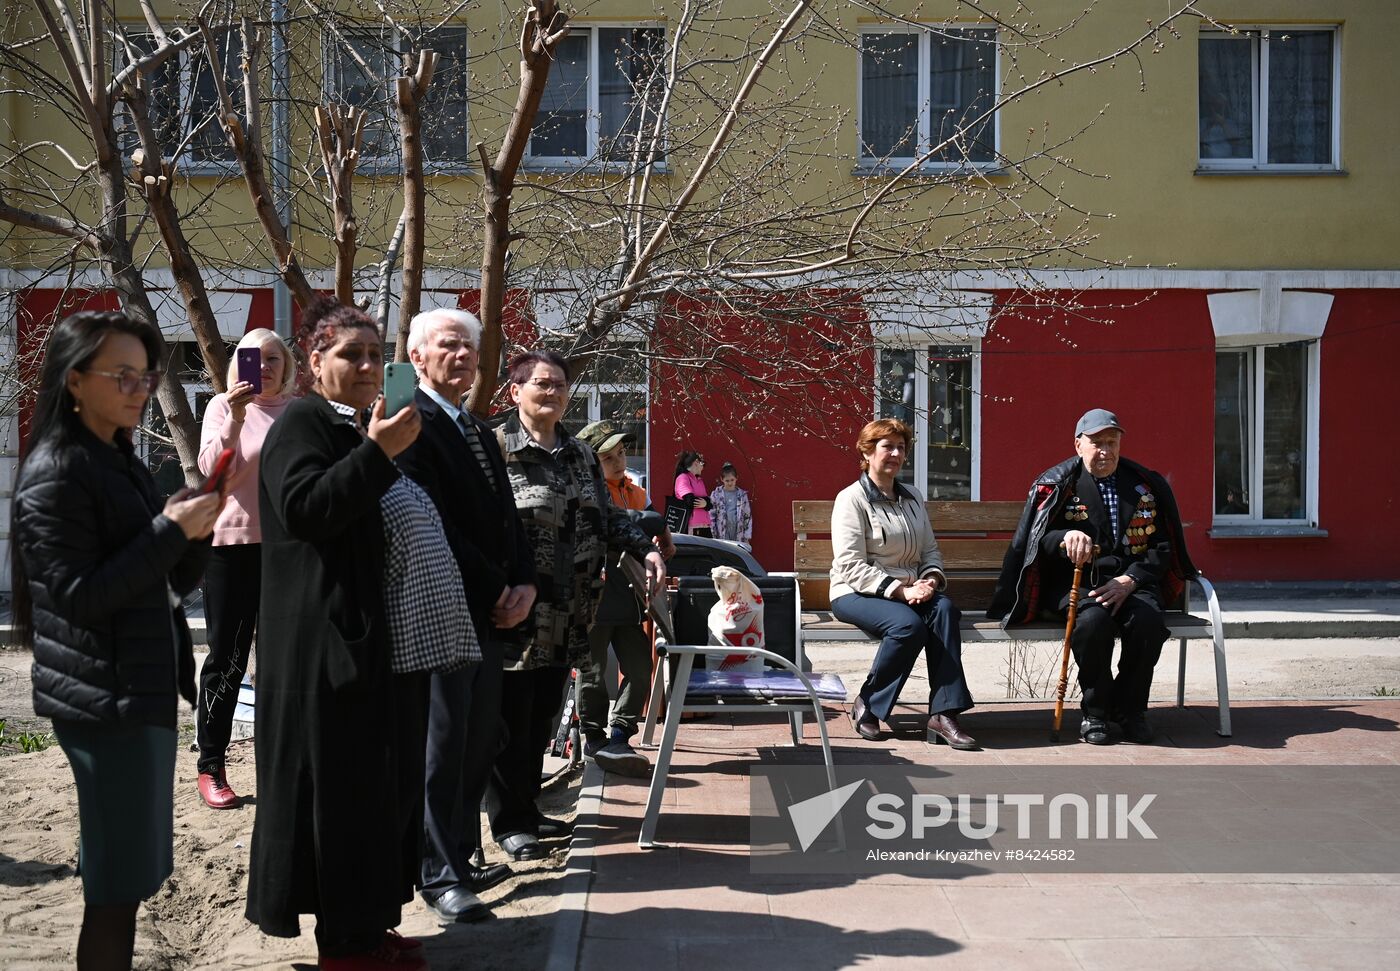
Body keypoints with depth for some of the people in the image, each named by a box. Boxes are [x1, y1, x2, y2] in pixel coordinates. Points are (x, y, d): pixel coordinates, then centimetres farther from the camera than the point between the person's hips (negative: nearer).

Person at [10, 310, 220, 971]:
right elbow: (78, 596, -20)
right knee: (117, 881, -1)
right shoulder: (55, 473, -13)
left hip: (143, 689, 9)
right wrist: (171, 529, -20)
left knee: (130, 873, 16)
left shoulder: (119, 460, 13)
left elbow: (174, 582, 13)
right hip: (105, 699, -9)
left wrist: (193, 527, -5)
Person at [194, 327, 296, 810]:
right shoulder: (223, 406, -1)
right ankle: (211, 768, 13)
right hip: (232, 543, -2)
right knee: (226, 656, 3)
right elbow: (211, 470, -13)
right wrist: (234, 419, -25)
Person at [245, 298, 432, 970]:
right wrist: (377, 452, -24)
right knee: (343, 785, -2)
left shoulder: (364, 432, 19)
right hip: (332, 641, -9)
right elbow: (304, 510, -21)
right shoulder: (302, 424, -6)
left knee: (384, 782, 12)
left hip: (384, 638, 9)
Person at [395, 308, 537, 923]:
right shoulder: (410, 425, -10)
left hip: (488, 615, 8)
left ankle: (461, 855, 24)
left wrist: (524, 585, 0)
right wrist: (497, 591, -12)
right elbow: (434, 525, -17)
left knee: (481, 740, 12)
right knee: (443, 745, 0)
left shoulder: (481, 433, 19)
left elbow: (507, 516, 16)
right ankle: (440, 875, 11)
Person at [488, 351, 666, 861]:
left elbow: (608, 515, 22)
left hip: (565, 617, 7)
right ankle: (509, 820, 16)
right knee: (510, 720, 3)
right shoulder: (495, 449, -9)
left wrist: (645, 548, 7)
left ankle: (527, 806, 30)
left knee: (542, 717, 16)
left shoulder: (582, 455, 15)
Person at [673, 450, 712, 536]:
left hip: (705, 526, 8)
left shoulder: (700, 480, 19)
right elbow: (691, 501, -15)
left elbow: (710, 504, 12)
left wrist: (705, 504, -9)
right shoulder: (683, 478, -4)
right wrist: (705, 500, 0)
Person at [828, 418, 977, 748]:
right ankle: (867, 704, -11)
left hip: (909, 592, 6)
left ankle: (943, 713, -27)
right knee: (908, 624, -34)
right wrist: (901, 590, -22)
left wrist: (931, 579, -7)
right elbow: (852, 566, -14)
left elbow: (931, 551, 17)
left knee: (944, 608, -27)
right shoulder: (852, 499, -5)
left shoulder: (913, 498, 17)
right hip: (857, 594, -5)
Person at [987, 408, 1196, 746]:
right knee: (1093, 620, -34)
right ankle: (1095, 712, -10)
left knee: (1148, 620, -30)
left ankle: (1130, 709, -5)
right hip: (1075, 580, -2)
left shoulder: (1147, 484, 12)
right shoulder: (1056, 483, 5)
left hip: (1132, 581, 2)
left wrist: (1129, 580, -9)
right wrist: (1065, 537, -30)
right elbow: (1035, 538, -6)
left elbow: (1162, 545, 9)